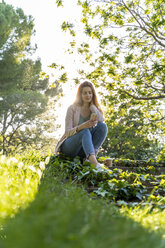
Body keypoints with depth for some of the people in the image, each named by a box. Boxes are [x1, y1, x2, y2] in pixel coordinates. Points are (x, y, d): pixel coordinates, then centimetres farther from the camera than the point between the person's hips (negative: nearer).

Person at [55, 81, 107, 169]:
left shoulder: (95, 109, 7)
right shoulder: (72, 108, -4)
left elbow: (102, 121, -15)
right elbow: (67, 132, -12)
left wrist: (92, 105, -9)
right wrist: (82, 126, -32)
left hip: (85, 147, 4)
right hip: (69, 147, -4)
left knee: (102, 126, -19)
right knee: (85, 132, -35)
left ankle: (89, 157, -30)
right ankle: (94, 162, -56)